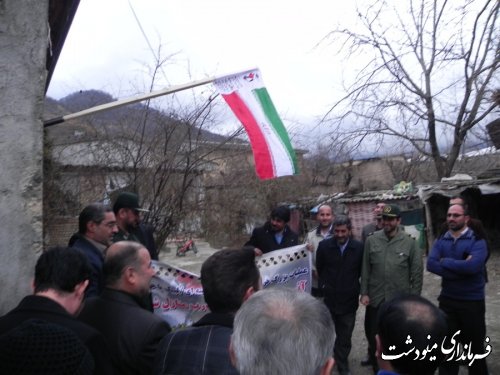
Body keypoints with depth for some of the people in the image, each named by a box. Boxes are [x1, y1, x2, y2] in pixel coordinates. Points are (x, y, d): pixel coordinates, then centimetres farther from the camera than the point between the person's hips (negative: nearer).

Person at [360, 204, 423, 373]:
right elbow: (365, 269, 1)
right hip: (375, 299, 1)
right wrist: (364, 293, -2)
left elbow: (417, 273, -3)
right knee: (373, 337, 12)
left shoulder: (410, 243, -7)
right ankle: (377, 368, 32)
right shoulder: (371, 240, -2)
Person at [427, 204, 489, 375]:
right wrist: (460, 268, -21)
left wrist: (445, 261, -15)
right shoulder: (441, 241, 1)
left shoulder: (477, 240, -10)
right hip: (447, 300, 3)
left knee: (476, 344, 16)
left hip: (472, 301, -3)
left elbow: (472, 266, -27)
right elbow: (430, 264, -13)